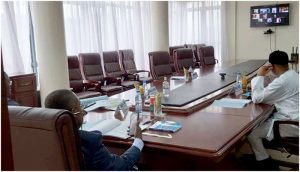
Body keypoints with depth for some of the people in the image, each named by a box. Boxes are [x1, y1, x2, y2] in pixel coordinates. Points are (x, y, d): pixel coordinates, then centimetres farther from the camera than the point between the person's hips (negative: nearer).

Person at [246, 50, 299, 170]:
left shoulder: (283, 81, -23)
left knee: (251, 133, -8)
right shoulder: (292, 75, 9)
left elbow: (257, 98, -19)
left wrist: (259, 76, -10)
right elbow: (268, 95, 18)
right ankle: (258, 155, 25)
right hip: (292, 119, 10)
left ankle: (266, 165, 9)